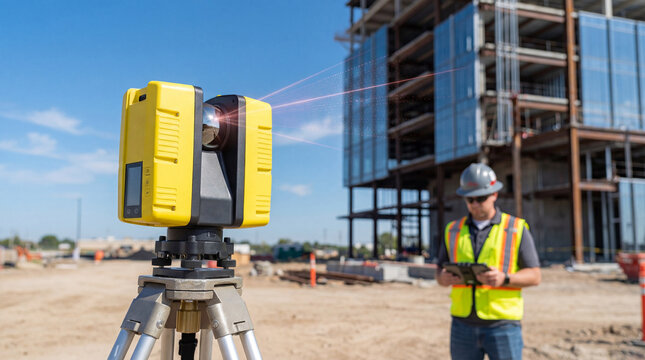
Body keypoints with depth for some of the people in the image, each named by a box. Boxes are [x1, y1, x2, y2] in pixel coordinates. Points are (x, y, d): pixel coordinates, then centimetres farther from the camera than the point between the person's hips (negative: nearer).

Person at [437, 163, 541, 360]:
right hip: (463, 325, 3)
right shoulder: (453, 230, 10)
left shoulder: (517, 229, 2)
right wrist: (445, 278, -11)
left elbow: (535, 276, -1)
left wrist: (504, 279, -20)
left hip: (503, 324, -3)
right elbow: (440, 274, 13)